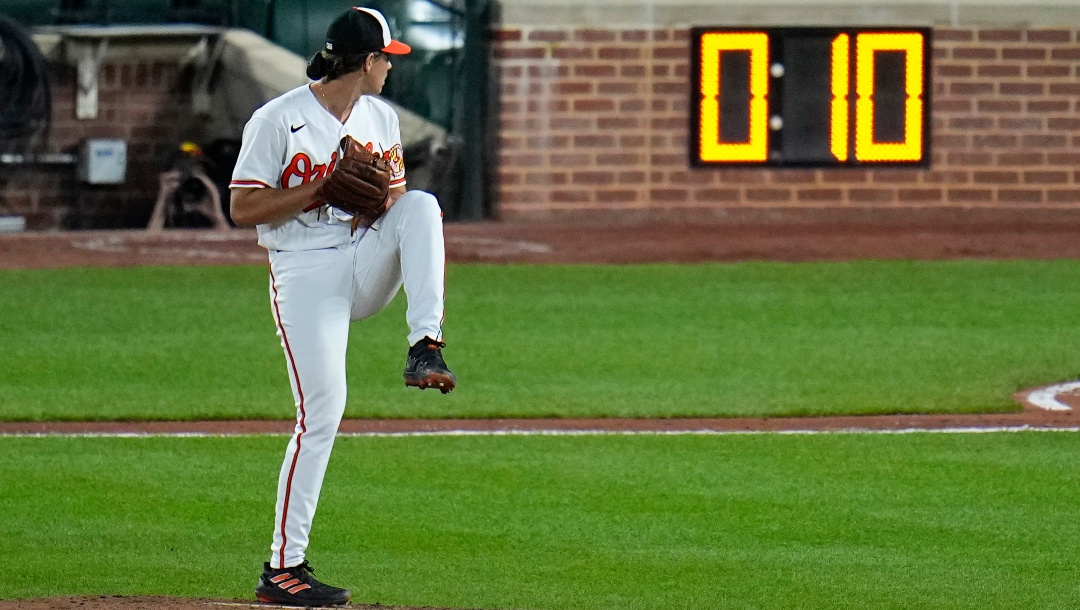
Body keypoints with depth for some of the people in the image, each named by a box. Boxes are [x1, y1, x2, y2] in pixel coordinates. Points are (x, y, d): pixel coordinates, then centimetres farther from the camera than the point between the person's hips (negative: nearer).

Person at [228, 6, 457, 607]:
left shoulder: (382, 117, 10)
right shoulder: (278, 121, -9)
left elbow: (398, 195, 16)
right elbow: (243, 208, -10)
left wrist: (382, 196, -8)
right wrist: (321, 189, -19)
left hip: (368, 262, 5)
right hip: (307, 274, -5)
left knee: (423, 205, -22)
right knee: (322, 410, -13)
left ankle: (426, 348, -28)